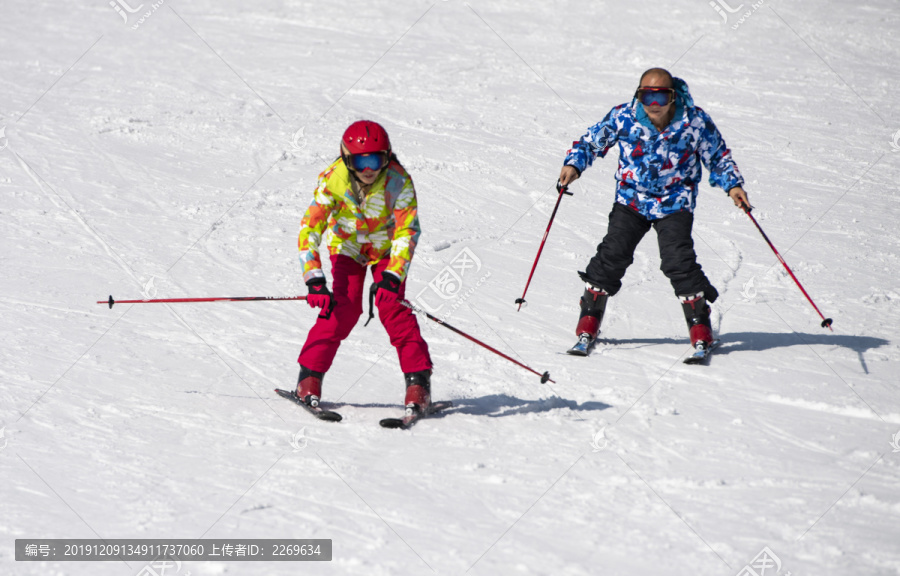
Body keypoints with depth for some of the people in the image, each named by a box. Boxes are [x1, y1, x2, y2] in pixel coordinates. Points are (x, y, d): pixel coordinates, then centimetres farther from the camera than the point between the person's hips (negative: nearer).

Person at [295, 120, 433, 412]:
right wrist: (314, 281, -42)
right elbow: (309, 229, -32)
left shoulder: (398, 181, -30)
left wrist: (392, 277, -41)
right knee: (343, 308, -17)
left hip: (386, 249, 0)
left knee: (393, 307, -17)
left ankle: (418, 380, -10)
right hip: (347, 247, 0)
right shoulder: (333, 179, -30)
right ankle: (309, 376, -5)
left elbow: (406, 232, -27)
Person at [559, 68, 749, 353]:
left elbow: (718, 156, 2)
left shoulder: (695, 121, -13)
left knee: (678, 261, -15)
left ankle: (699, 324, 0)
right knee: (612, 255, -8)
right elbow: (592, 140, 3)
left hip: (674, 204, -1)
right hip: (631, 200, 2)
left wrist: (732, 184, -12)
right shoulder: (623, 117, -12)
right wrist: (574, 164, -14)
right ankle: (589, 321, 7)